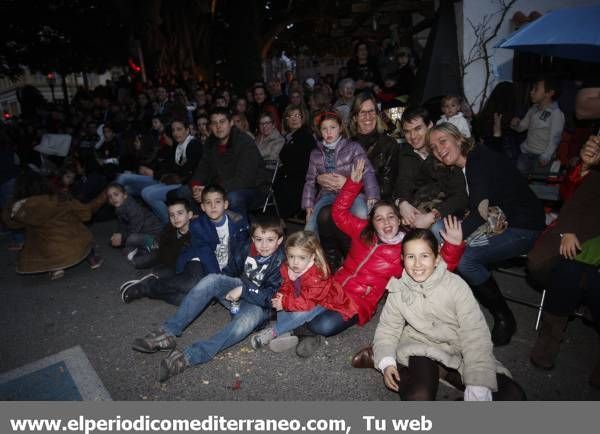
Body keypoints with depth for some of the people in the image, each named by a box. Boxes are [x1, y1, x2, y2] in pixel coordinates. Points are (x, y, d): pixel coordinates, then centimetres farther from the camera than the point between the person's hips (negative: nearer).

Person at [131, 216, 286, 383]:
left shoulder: (281, 262, -18)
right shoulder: (247, 248, -5)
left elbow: (270, 297, -22)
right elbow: (233, 272, 12)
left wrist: (243, 291, -24)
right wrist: (233, 291, -1)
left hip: (259, 306, -4)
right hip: (239, 291, 5)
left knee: (245, 322, -40)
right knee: (212, 279, -25)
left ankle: (186, 357, -42)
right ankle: (168, 332, -26)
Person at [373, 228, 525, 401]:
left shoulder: (456, 285, -13)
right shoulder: (398, 291, -5)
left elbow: (475, 335, -17)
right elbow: (387, 330, 1)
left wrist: (478, 388, -26)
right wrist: (386, 362, -20)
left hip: (456, 350, 2)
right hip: (420, 349, -1)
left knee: (513, 395, -15)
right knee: (418, 396, -31)